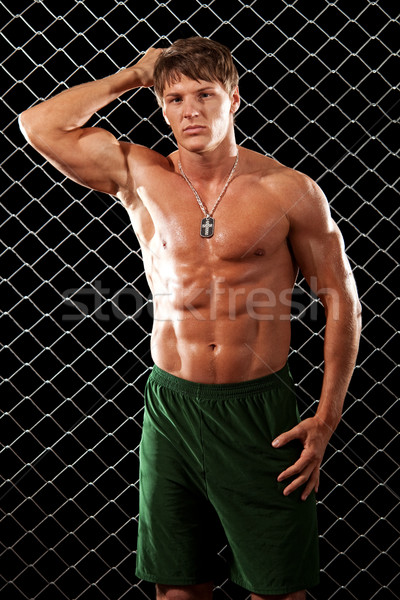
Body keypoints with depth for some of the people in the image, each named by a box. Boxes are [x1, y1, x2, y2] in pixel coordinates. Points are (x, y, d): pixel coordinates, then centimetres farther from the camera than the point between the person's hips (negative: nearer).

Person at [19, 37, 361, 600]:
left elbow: (342, 303, 0)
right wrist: (133, 76, 4)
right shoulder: (140, 176, 3)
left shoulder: (288, 190, -5)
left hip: (259, 411, -2)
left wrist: (325, 419, -5)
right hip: (171, 407, 2)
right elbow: (39, 125, -1)